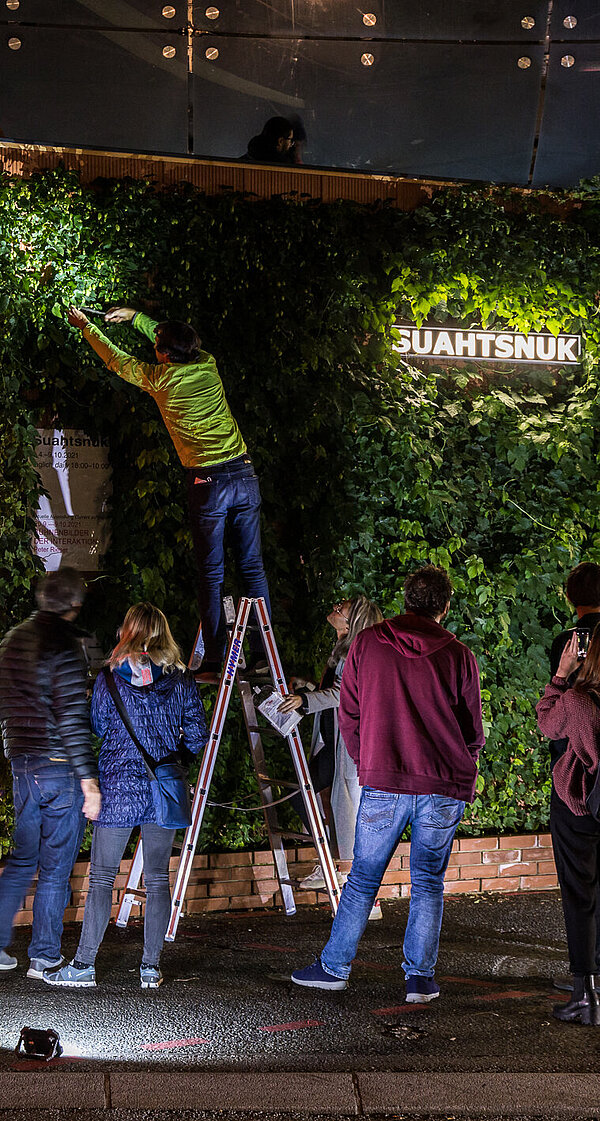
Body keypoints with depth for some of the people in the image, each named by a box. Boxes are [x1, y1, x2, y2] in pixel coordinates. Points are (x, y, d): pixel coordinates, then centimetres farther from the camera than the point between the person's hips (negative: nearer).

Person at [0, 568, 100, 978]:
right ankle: (44, 956, 11)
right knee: (56, 866, 3)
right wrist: (89, 778, -17)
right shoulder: (65, 646, -15)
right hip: (60, 768, -7)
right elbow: (72, 718, -19)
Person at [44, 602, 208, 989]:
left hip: (119, 787, -2)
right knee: (158, 878, 7)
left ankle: (84, 965, 5)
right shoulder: (182, 680, 0)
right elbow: (197, 736, 3)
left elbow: (96, 729, 7)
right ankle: (151, 966, 9)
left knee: (102, 877, 3)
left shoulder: (109, 679, -5)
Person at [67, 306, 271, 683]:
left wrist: (86, 326, 31)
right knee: (253, 567, 6)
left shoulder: (161, 377, -3)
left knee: (211, 575, 0)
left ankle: (214, 663, 0)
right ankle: (261, 655, 7)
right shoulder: (208, 366, 7)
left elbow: (116, 359, 15)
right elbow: (178, 340, 30)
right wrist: (135, 316, 40)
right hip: (245, 475, 4)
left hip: (209, 484, -4)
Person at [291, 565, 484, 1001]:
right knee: (429, 881, 9)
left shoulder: (367, 643, 0)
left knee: (364, 876, 11)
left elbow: (348, 715, 5)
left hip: (382, 784, 0)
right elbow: (474, 731, 4)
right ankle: (421, 977, 9)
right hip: (444, 787, 0)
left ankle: (334, 966, 17)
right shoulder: (459, 655, -2)